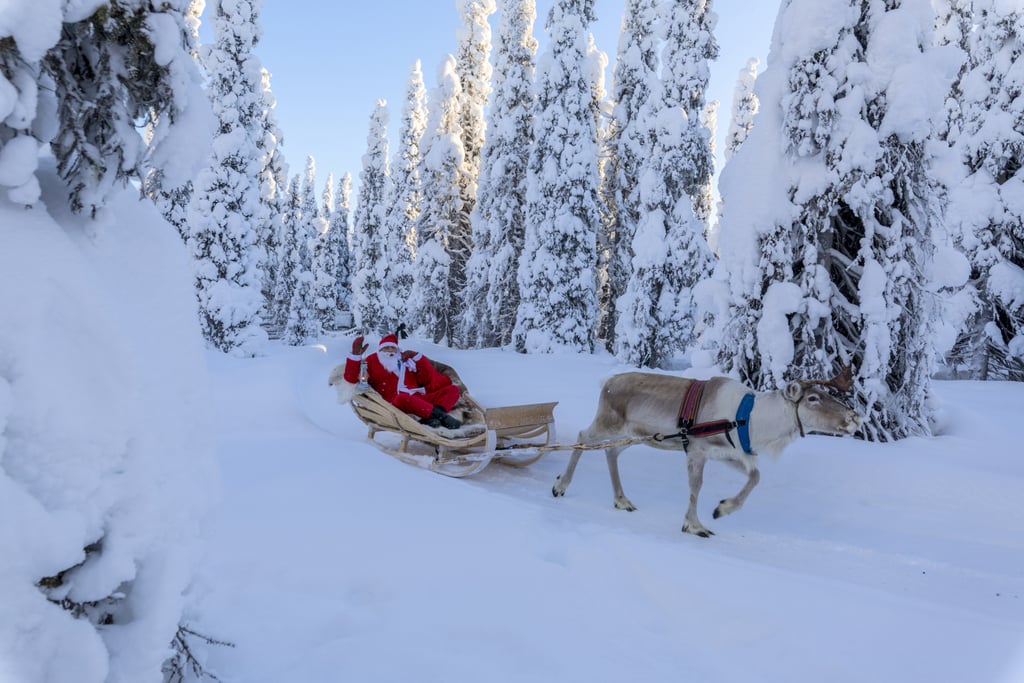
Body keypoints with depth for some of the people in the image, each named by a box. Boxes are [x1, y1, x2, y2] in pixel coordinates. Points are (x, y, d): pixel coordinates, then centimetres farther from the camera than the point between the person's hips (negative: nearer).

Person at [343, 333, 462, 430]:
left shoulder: (407, 360, 28)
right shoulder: (372, 361, 19)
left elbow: (429, 379, 20)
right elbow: (351, 379, 7)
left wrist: (417, 357, 11)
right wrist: (356, 355, -5)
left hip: (419, 400, 5)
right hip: (394, 404, -5)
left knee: (453, 389, -9)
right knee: (402, 398, -41)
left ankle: (431, 418, -35)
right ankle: (441, 416, -40)